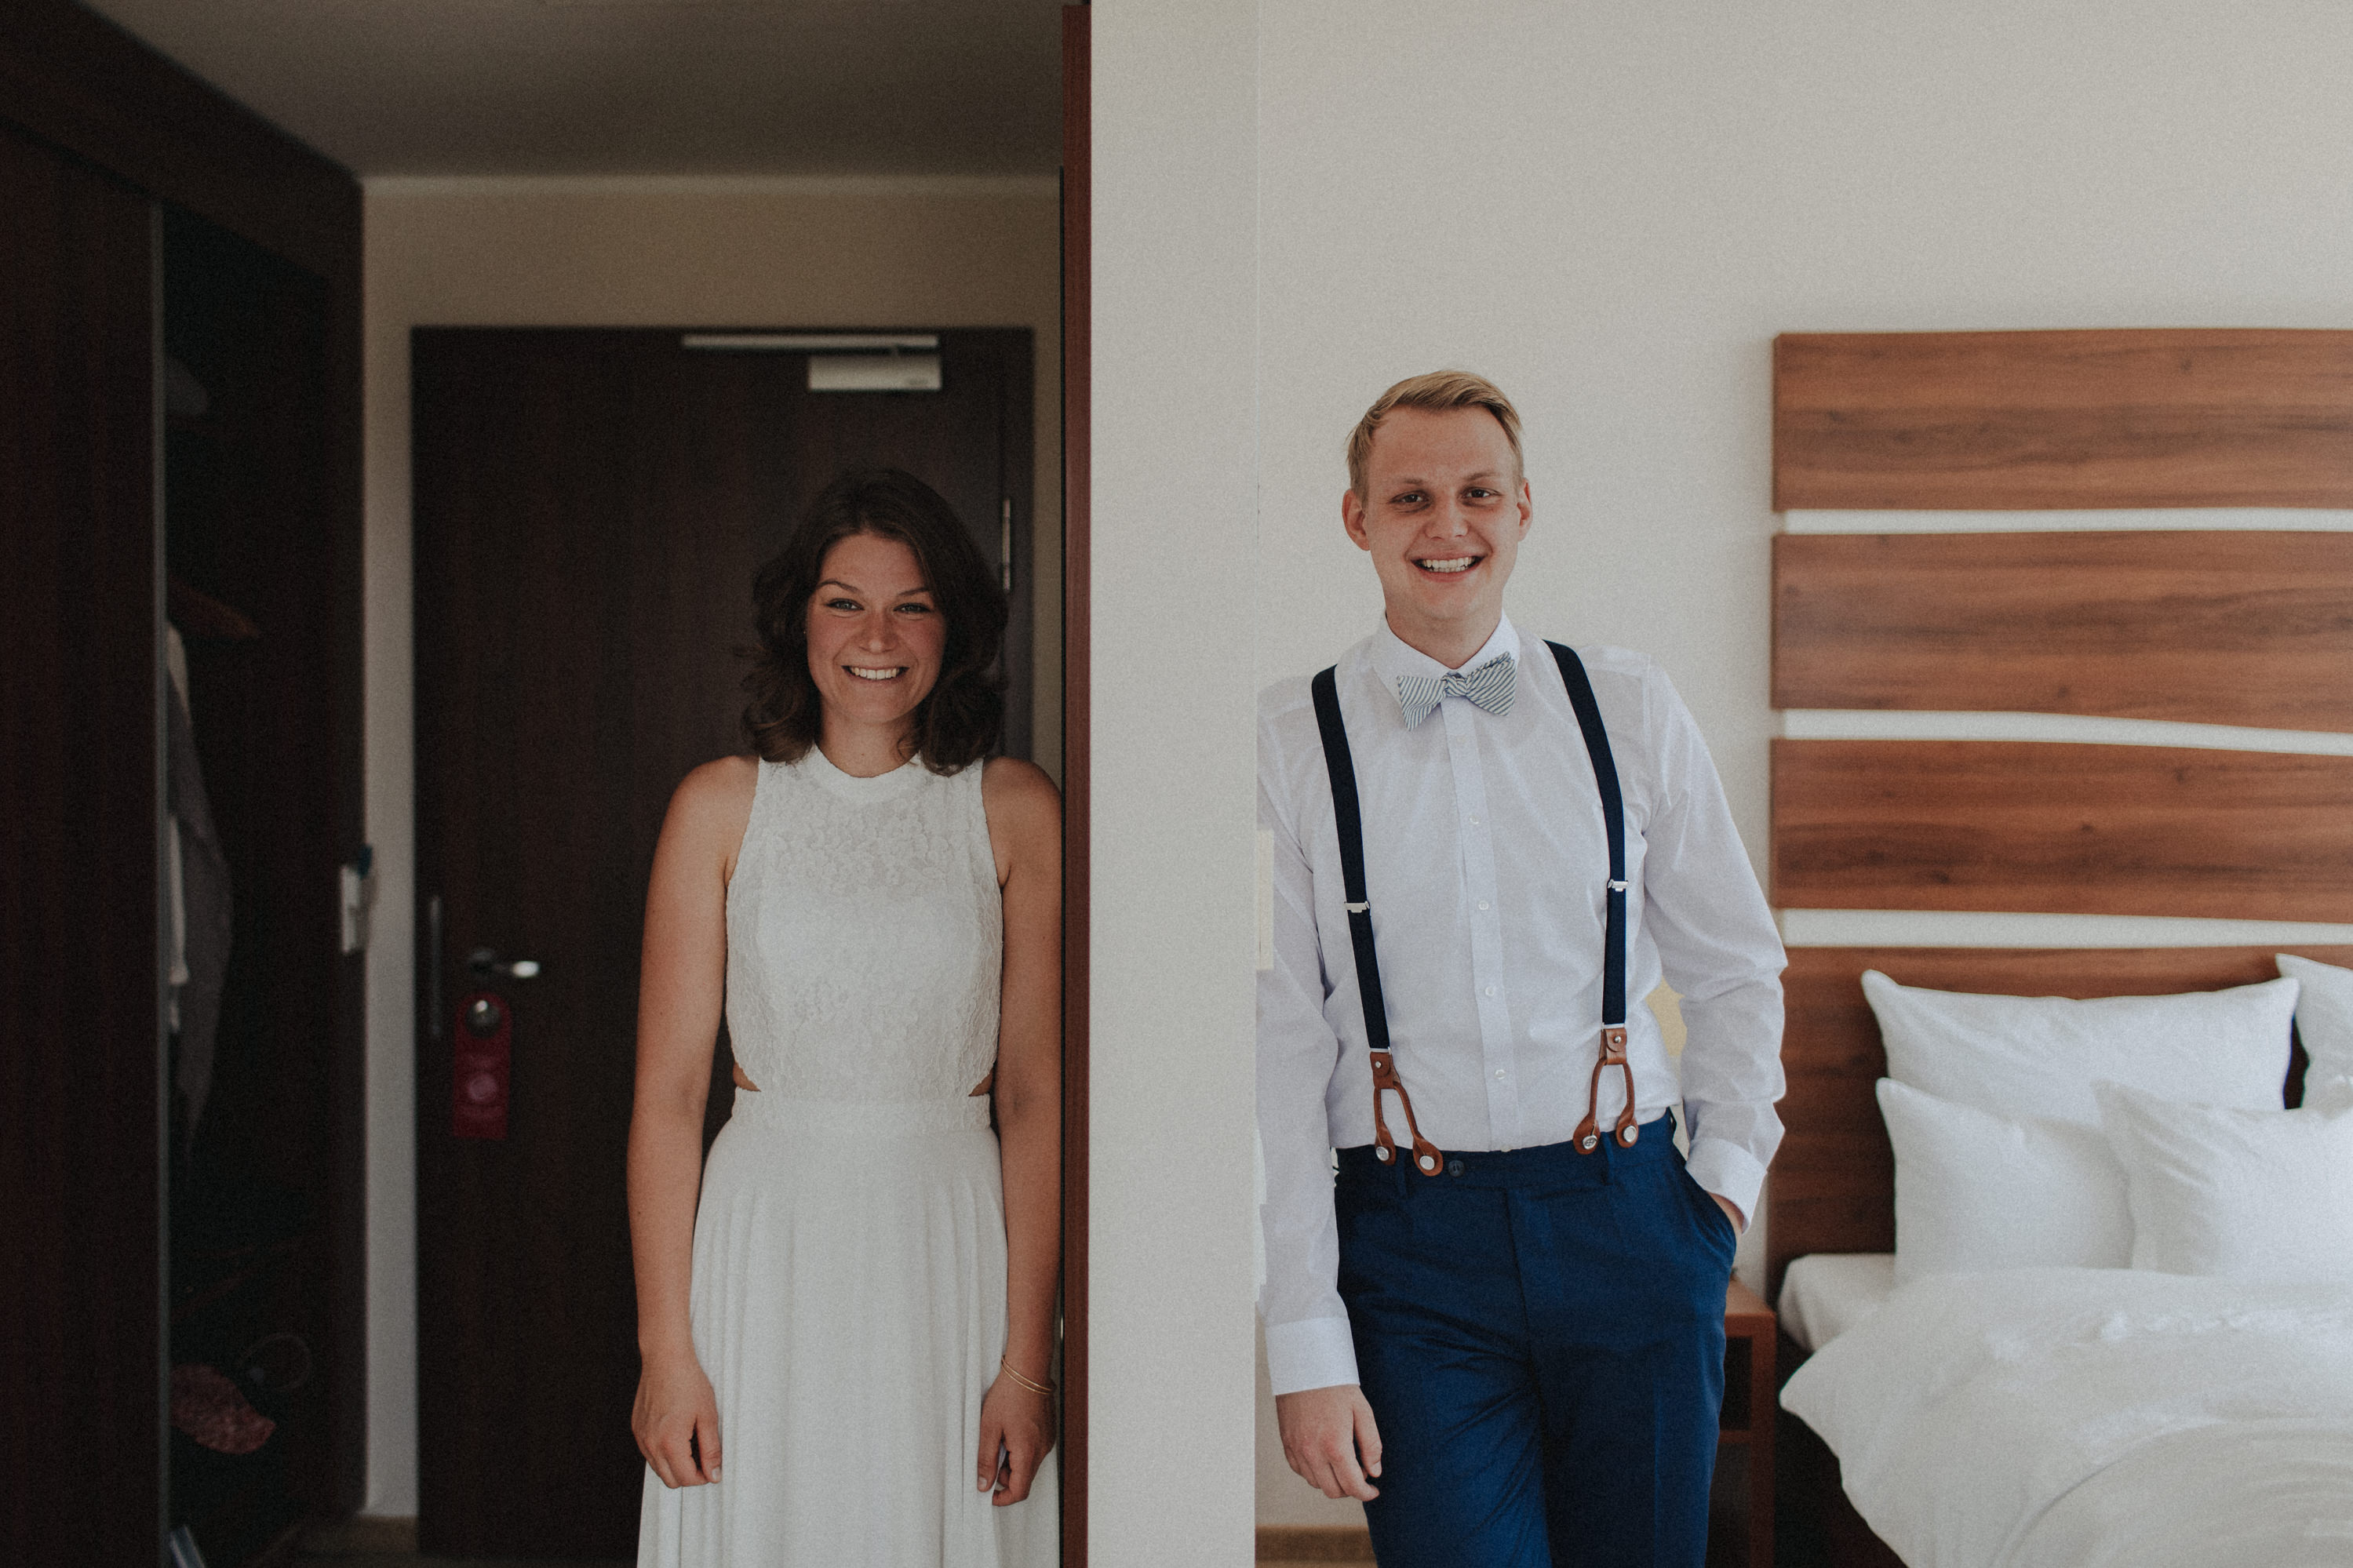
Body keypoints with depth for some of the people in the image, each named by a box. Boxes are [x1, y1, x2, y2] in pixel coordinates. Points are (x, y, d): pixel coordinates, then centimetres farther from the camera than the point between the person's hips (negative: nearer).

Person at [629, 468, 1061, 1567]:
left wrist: (1027, 1360, -6)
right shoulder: (720, 806, 1)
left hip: (953, 1247, 0)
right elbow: (666, 1095, 0)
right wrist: (665, 1350, -4)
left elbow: (1035, 1099, -2)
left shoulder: (1015, 811, 0)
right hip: (768, 1255, 0)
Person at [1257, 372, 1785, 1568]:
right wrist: (1305, 1345, -9)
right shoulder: (1288, 740, -3)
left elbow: (1735, 967, 15)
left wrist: (1728, 1174, 5)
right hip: (1413, 1244, -2)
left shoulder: (1629, 708, 4)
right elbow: (1277, 1050, -6)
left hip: (1628, 1216, 2)